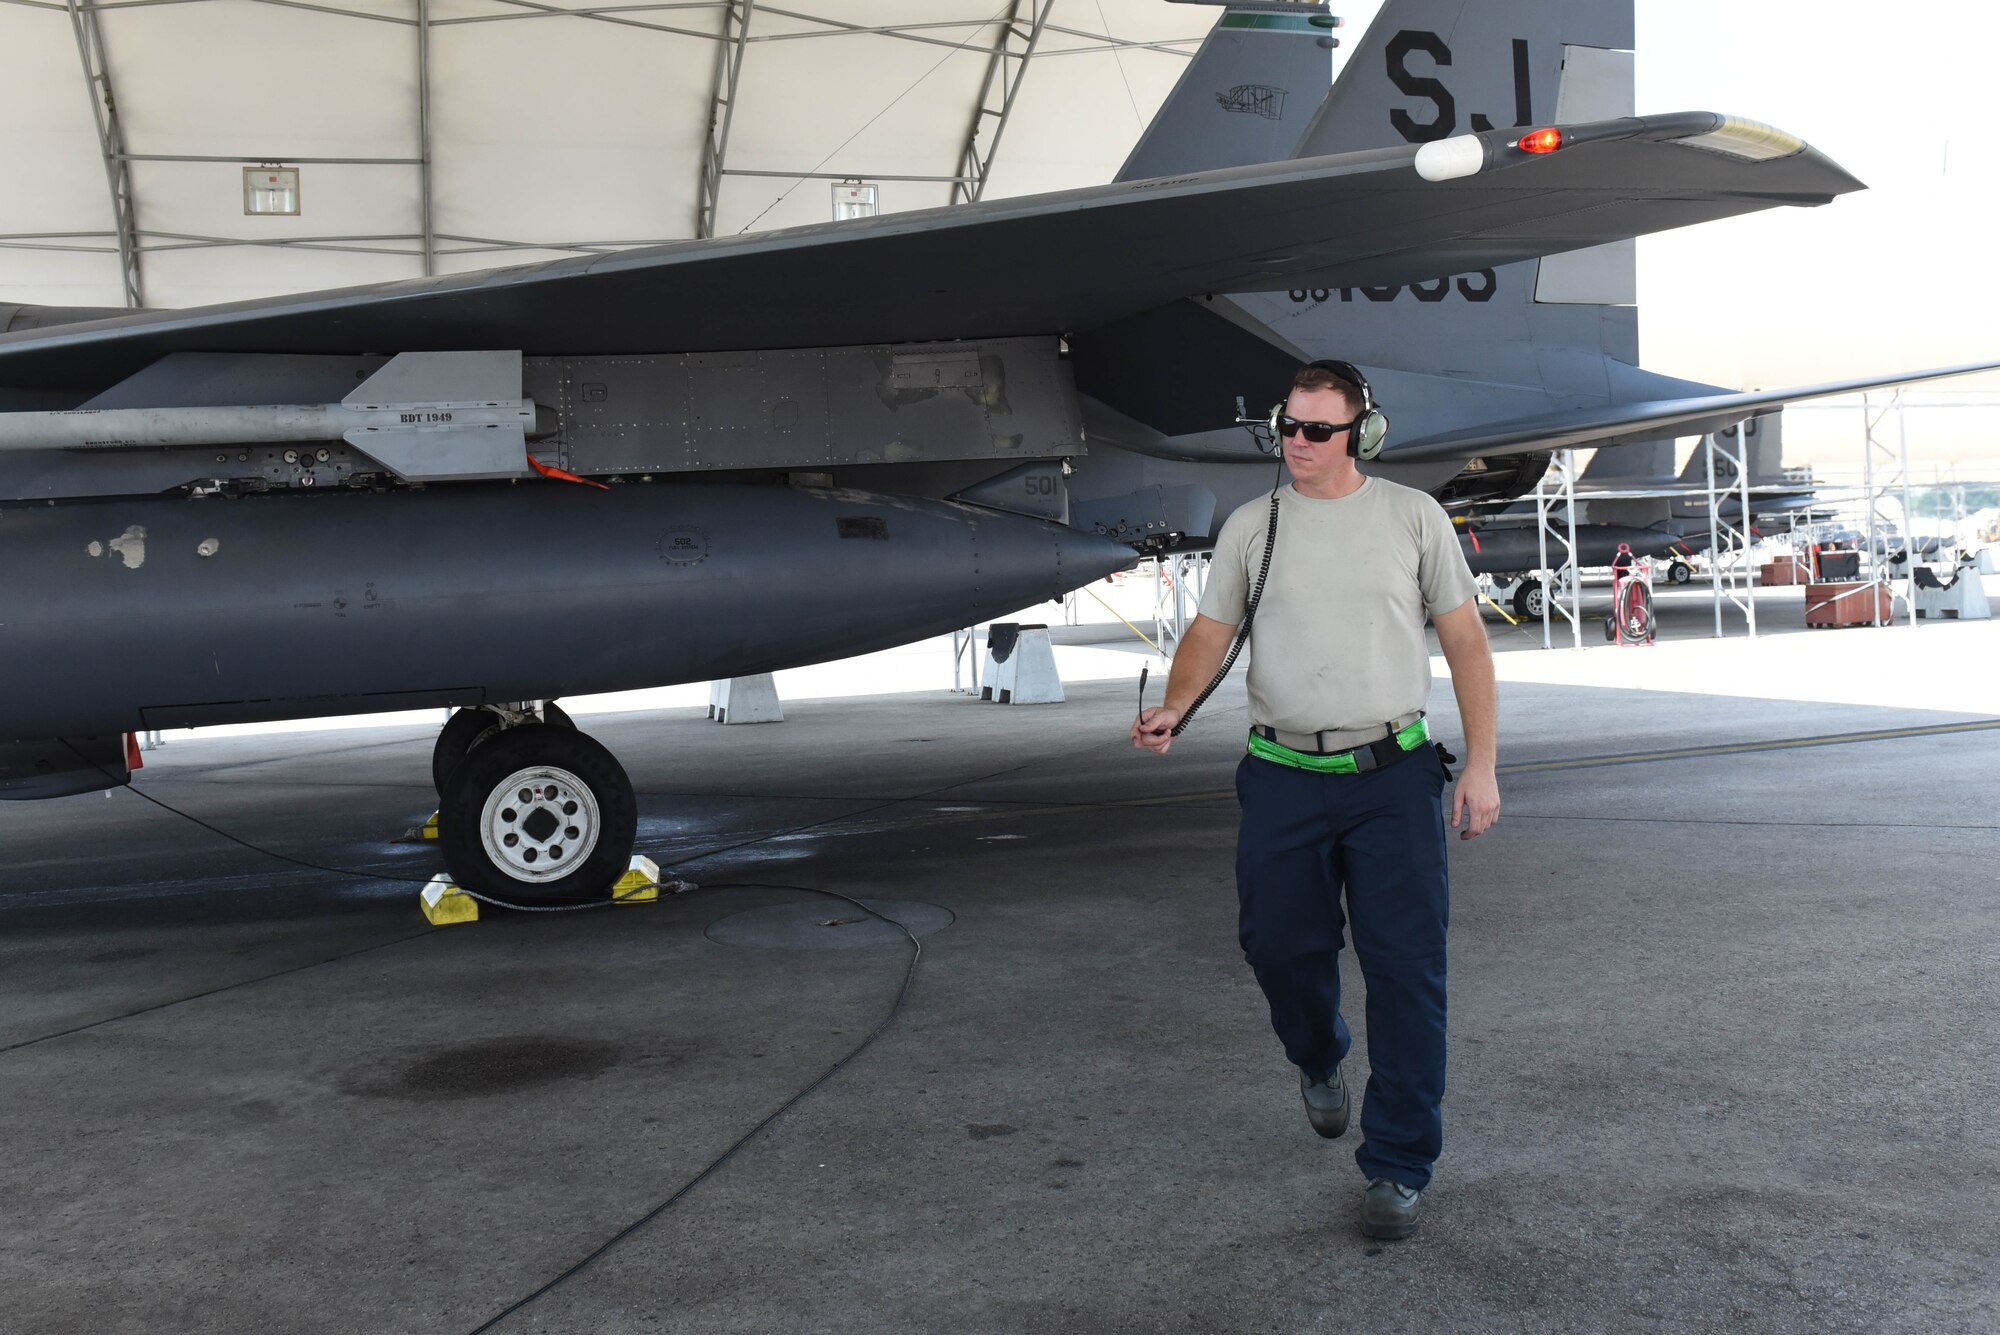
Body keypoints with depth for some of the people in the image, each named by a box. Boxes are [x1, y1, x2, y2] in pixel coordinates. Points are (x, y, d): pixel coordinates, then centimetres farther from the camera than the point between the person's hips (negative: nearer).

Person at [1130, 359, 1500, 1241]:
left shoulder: (1411, 515, 4)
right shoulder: (1251, 525, 9)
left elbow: (1466, 641, 5)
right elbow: (1212, 630, 9)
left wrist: (1480, 764, -1)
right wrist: (1175, 706, -12)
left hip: (1394, 775, -2)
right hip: (1283, 778, 2)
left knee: (1406, 969, -4)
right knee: (1279, 945, 6)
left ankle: (1398, 1168, 6)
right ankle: (1318, 1060, 40)